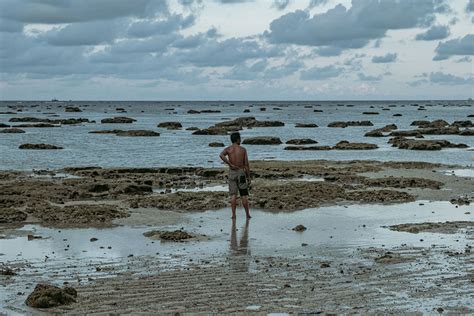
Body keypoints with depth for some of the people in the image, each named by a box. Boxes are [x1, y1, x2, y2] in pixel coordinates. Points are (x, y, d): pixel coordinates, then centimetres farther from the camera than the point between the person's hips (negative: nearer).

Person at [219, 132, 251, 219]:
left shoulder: (228, 149, 1)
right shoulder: (243, 149, -1)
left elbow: (221, 155, -22)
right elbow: (246, 164, -4)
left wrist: (230, 165, -16)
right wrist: (248, 177, 1)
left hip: (232, 172, 1)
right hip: (241, 172, -1)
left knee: (233, 195, 2)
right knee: (244, 195, 5)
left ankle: (233, 214, -4)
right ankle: (247, 214, 9)